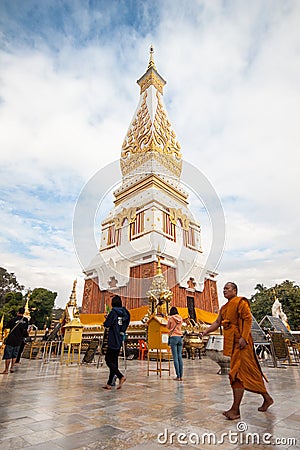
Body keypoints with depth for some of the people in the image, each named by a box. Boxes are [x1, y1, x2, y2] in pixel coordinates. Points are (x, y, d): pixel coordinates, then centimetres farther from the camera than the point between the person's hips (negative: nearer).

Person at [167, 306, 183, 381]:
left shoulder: (171, 318, -6)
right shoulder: (180, 318, 5)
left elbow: (168, 327, 6)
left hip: (173, 337, -5)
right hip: (180, 337, 5)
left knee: (175, 357, -1)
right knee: (180, 356, 9)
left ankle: (178, 376, 0)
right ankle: (181, 376, 10)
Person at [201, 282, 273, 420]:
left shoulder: (240, 302, -6)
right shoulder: (224, 308, 19)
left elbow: (248, 319, -14)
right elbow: (217, 322, 15)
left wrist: (243, 337, -22)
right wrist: (205, 332, 3)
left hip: (240, 342, -8)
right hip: (232, 343, 8)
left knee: (236, 374, -8)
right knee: (250, 372, 16)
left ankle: (235, 410, -2)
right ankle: (267, 398, 31)